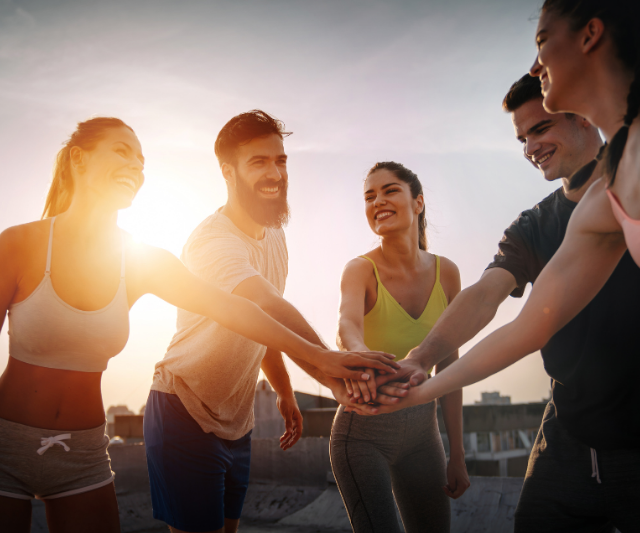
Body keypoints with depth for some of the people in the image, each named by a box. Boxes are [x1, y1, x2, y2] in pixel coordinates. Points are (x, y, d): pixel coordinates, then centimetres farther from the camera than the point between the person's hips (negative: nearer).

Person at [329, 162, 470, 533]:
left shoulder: (445, 272, -2)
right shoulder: (361, 270, -13)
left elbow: (448, 367, 1)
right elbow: (348, 323, -35)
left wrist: (457, 455, 2)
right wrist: (358, 353, -59)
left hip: (422, 430, 4)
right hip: (364, 432, -4)